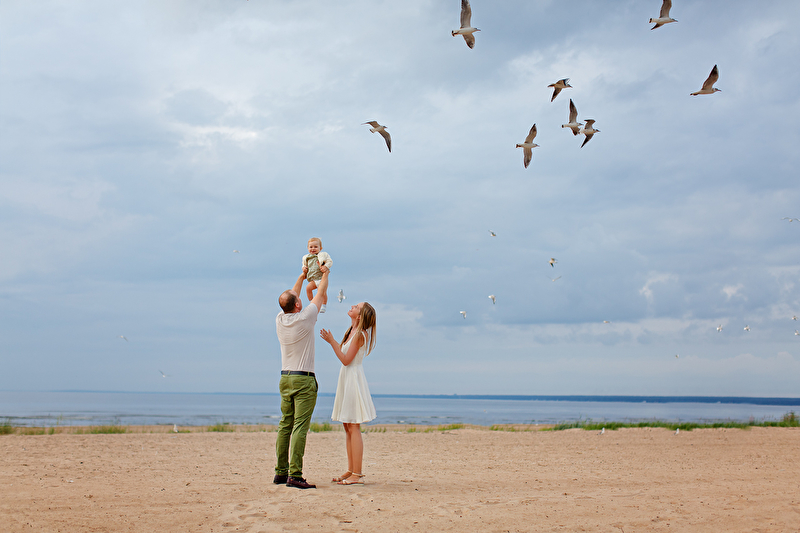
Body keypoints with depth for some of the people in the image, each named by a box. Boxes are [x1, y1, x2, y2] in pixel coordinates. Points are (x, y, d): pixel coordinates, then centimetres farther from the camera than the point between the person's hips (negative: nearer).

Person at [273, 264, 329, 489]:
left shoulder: (280, 320, 3)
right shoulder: (305, 318, -11)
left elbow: (291, 296, 23)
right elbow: (321, 294, 4)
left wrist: (302, 277, 35)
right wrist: (325, 274, 22)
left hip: (285, 378, 7)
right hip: (303, 380, -6)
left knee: (285, 426, 10)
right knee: (300, 427, -9)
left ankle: (281, 472, 12)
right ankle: (295, 475, -14)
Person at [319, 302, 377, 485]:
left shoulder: (360, 334, -14)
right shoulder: (351, 331, 13)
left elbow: (346, 359, -18)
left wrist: (331, 341, -17)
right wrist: (331, 341, 17)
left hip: (354, 379, -10)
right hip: (346, 379, 10)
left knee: (353, 428, -8)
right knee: (347, 427, 12)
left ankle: (357, 475, -6)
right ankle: (351, 470, 18)